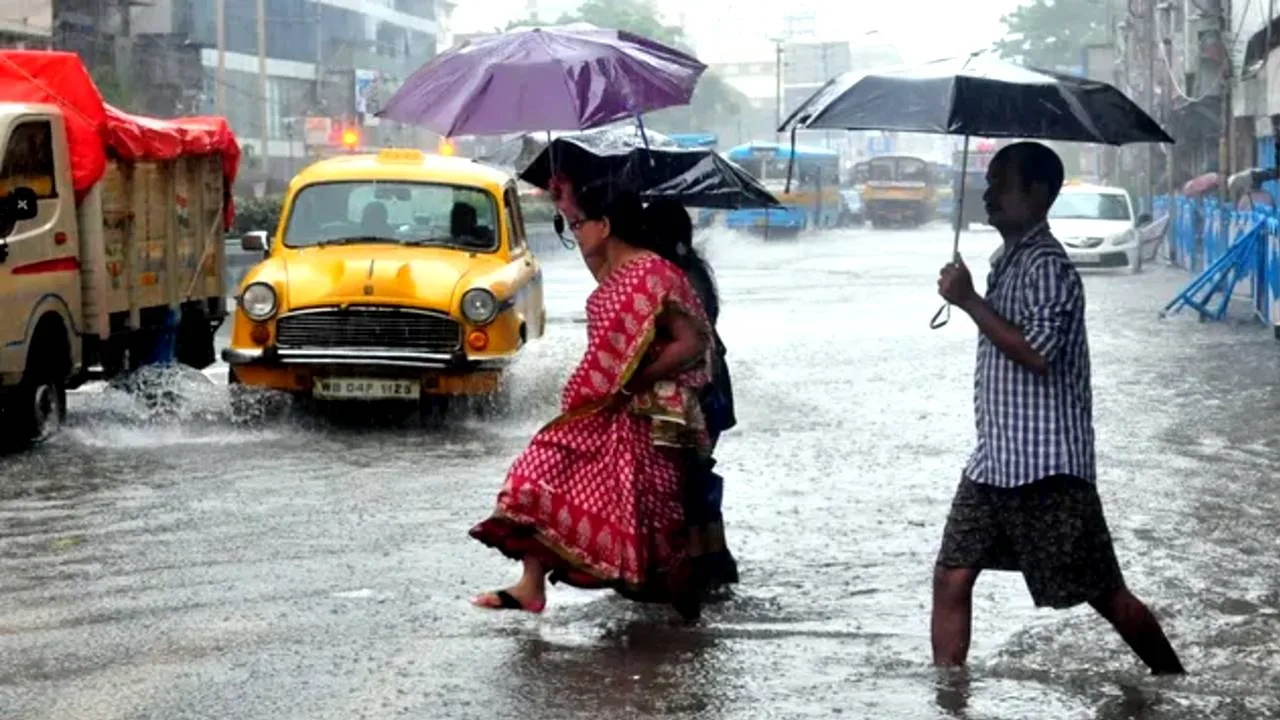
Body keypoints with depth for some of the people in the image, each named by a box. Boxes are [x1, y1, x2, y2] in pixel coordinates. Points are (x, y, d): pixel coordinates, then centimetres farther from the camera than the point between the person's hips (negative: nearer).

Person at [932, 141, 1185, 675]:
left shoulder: (1046, 265, -14)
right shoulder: (1008, 262, 16)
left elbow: (1037, 351, -25)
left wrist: (969, 301, -20)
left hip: (1046, 467, -9)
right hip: (995, 460, 9)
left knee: (1102, 592, 0)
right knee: (952, 577, 2)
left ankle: (1177, 685, 16)